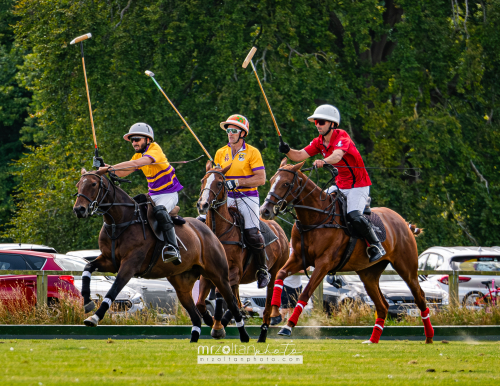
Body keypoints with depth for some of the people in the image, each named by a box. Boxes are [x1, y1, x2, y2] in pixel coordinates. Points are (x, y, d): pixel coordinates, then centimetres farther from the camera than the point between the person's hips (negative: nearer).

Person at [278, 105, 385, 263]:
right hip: (340, 186, 8)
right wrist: (287, 151, -26)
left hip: (359, 185, -8)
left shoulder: (341, 136, -19)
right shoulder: (319, 142, 4)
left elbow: (337, 155, -40)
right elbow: (300, 156, -5)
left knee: (354, 216, -27)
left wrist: (323, 162, -60)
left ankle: (376, 246, -11)